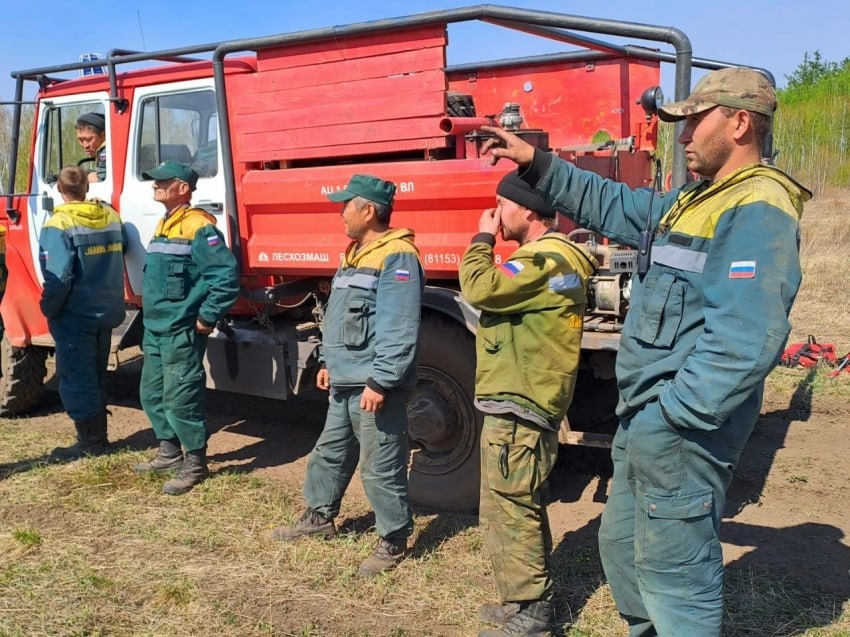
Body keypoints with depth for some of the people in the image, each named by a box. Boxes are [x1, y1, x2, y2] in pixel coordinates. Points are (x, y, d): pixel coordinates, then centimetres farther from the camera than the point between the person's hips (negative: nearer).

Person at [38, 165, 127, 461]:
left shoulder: (59, 224, -16)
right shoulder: (111, 217, 3)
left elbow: (59, 277, -22)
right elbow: (120, 257, 13)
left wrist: (48, 309, -9)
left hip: (75, 316, -6)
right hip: (106, 312, 6)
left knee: (76, 379, 5)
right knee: (94, 376, 17)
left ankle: (90, 443, 11)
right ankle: (98, 438, 25)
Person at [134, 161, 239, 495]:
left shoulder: (198, 226, -16)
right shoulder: (163, 224, 15)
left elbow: (227, 274, -24)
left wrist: (207, 318, -20)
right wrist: (151, 314, 18)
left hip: (181, 332, -10)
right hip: (154, 329, 10)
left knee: (180, 398, -4)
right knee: (151, 393, 18)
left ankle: (195, 464, 9)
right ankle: (170, 452, 32)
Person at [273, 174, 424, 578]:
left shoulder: (396, 257, -18)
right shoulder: (356, 252, 16)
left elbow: (399, 330, -24)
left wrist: (379, 381, -25)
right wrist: (330, 363, 23)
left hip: (374, 386, -10)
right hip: (345, 382, 10)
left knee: (381, 468, 0)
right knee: (330, 452, 22)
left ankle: (394, 541, 14)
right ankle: (319, 516, 39)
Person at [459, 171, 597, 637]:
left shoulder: (546, 259, -18)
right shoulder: (552, 255, 17)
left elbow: (480, 289, -25)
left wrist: (482, 239, -13)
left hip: (516, 410, -11)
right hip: (520, 404, 11)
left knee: (509, 511, -2)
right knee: (520, 508, 19)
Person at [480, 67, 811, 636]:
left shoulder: (757, 211, -17)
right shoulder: (695, 201, 15)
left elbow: (745, 341, -26)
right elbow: (609, 206, 24)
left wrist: (669, 415, -24)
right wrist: (537, 163, 17)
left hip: (679, 432, -10)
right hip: (643, 423, 10)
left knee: (675, 572, 0)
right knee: (622, 546, 23)